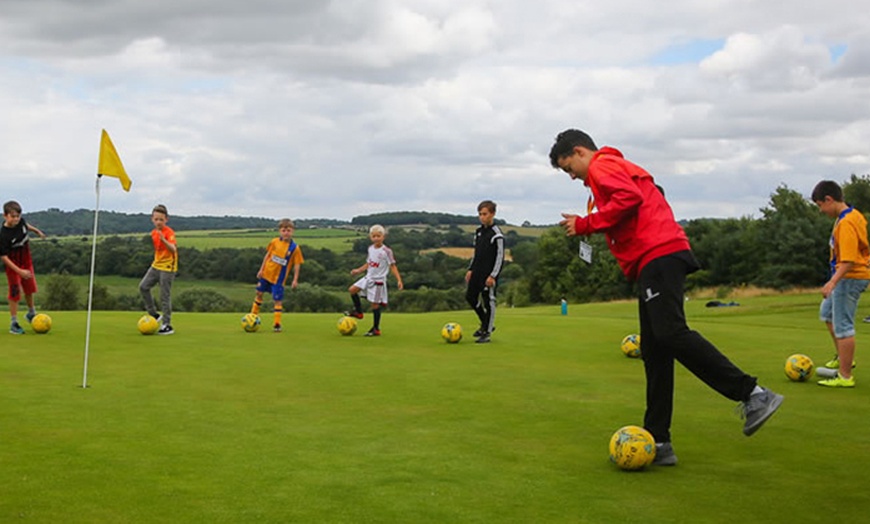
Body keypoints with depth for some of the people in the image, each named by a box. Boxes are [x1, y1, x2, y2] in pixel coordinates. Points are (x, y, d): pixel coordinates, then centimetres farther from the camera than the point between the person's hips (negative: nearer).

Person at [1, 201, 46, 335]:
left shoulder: (20, 221, -13)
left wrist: (37, 231, 31)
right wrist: (19, 271, -30)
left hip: (26, 262, 6)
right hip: (13, 266, -6)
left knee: (29, 289, 20)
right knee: (15, 293, -2)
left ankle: (31, 313, 42)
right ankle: (14, 323, 8)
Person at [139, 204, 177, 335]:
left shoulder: (169, 232, -16)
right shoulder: (153, 233, 7)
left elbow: (173, 249, -32)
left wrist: (163, 240, -46)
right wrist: (157, 260, 19)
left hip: (168, 268, -8)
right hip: (156, 265, 8)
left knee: (165, 296, -6)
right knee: (143, 286, 0)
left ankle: (167, 325, 1)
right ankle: (154, 314, 12)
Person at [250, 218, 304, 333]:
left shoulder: (294, 248, -12)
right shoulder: (274, 242, -4)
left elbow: (297, 264, -10)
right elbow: (267, 255, 6)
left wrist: (295, 279, -15)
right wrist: (261, 269, 5)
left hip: (279, 278, -3)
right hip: (266, 274, 3)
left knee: (278, 300, -3)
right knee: (259, 293, 14)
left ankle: (277, 324, 5)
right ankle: (253, 316, 32)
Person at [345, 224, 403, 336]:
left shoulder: (386, 251, -14)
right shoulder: (371, 249, 6)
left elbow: (393, 266, -13)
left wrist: (399, 280, -21)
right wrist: (358, 270, 15)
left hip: (378, 281, -7)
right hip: (368, 278, 7)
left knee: (375, 304, -3)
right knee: (352, 289, -4)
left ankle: (376, 329, 9)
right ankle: (358, 312, 13)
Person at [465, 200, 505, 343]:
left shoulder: (496, 234, -12)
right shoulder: (478, 231, 11)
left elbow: (500, 256, -14)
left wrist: (493, 275, -19)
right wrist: (470, 269, 14)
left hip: (489, 274, -8)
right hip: (477, 272, 8)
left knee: (489, 301, -4)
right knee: (470, 296, 10)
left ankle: (487, 333, 5)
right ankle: (486, 323, 27)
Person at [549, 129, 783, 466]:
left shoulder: (602, 165, 2)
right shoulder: (620, 168, 31)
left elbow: (628, 198, -16)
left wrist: (585, 225, -10)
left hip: (658, 255, -10)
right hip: (655, 261, 10)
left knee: (670, 332, -21)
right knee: (654, 351, 5)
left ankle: (752, 394, -22)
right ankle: (658, 443, 4)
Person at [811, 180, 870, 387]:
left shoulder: (846, 223, -23)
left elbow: (849, 261, -29)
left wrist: (832, 282, -35)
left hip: (850, 278, -11)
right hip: (848, 277, 11)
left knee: (843, 326, -5)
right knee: (826, 312, 25)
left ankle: (845, 376, 0)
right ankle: (844, 357, 32)